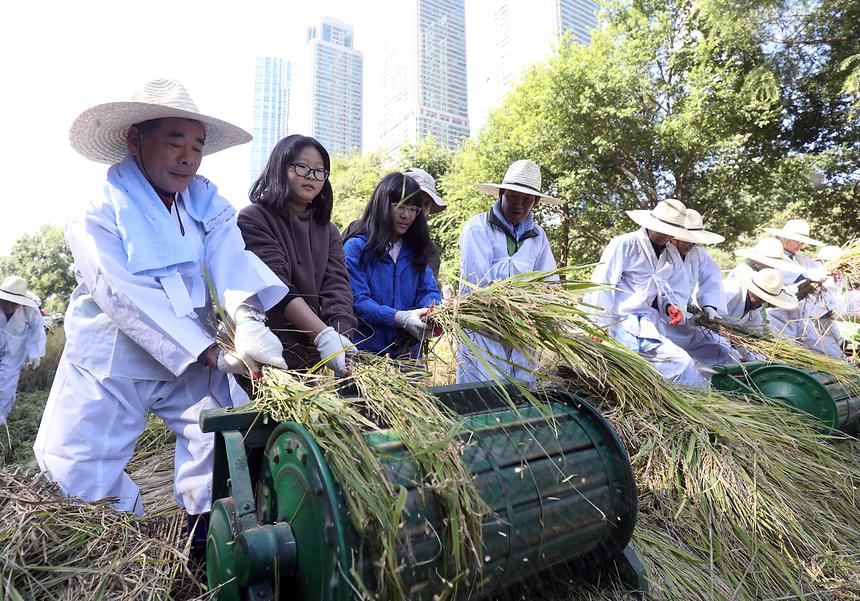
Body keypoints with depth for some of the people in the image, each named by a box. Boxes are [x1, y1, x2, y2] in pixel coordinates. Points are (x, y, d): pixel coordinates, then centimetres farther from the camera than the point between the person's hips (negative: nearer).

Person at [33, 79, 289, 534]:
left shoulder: (205, 200, -1)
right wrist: (213, 354, -31)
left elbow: (231, 257, -19)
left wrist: (247, 316, -41)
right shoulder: (97, 215, -12)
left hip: (194, 357, 3)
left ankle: (205, 542, 13)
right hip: (111, 364, -2)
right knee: (75, 467, -1)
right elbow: (127, 298, -23)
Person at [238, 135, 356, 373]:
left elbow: (337, 288, -3)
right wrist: (324, 336, -30)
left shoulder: (329, 231, 11)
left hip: (317, 360, 5)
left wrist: (340, 339, -21)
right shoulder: (253, 220, -5)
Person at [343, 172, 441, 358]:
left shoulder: (415, 250, 12)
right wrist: (400, 318, -28)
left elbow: (429, 291, 4)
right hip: (365, 353, -4)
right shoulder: (356, 247, -6)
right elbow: (356, 300, -15)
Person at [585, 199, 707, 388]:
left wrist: (671, 306, -3)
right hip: (624, 321, -8)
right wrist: (600, 328, -16)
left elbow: (676, 291, 22)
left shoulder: (672, 254, 16)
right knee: (680, 363, -20)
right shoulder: (624, 244, -6)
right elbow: (602, 286, -11)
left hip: (650, 321, 8)